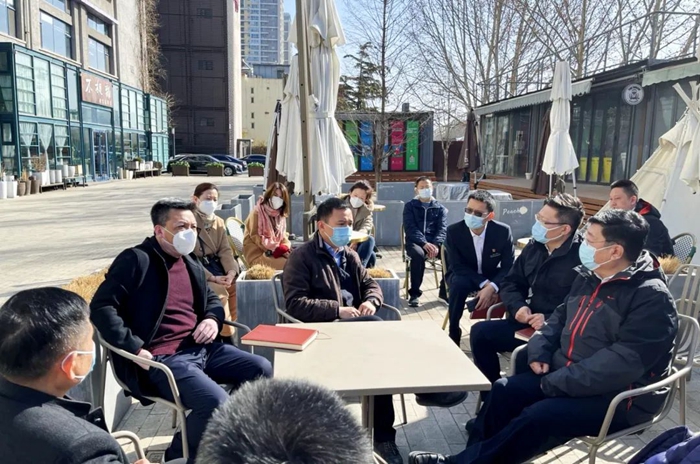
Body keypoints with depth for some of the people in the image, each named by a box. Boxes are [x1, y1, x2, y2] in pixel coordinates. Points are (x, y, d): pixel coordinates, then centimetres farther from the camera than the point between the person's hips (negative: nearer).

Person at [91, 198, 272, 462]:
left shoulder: (192, 266, 16)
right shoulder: (136, 260, -9)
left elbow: (212, 300, 28)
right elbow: (101, 307, -14)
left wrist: (213, 319, 4)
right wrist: (134, 348, -20)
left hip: (201, 349, 8)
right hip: (161, 359, -8)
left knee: (262, 370, -2)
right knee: (215, 402, -27)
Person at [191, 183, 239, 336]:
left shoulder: (219, 222, 12)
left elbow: (225, 250, 2)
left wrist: (231, 272, -18)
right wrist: (212, 278, -24)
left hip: (217, 266, 6)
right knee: (219, 292, -28)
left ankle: (236, 328, 0)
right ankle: (225, 335, -15)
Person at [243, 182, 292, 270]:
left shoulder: (280, 215, 13)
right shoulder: (257, 212, -7)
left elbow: (283, 236, 13)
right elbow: (256, 237, -13)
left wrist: (286, 248, -11)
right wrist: (279, 250, -19)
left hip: (276, 252, 7)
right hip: (258, 255, -7)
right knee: (288, 264, -29)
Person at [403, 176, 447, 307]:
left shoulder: (440, 208, 16)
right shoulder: (410, 206, 10)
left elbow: (442, 229, 2)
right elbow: (410, 228, -4)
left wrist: (436, 244, -20)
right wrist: (425, 243, -21)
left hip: (434, 242, 2)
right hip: (415, 242, -2)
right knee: (418, 254, -37)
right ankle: (414, 294, -25)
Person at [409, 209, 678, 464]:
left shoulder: (652, 298, -18)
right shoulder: (589, 277, 8)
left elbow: (624, 361, -26)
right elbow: (560, 318, 18)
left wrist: (557, 383, -23)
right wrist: (540, 351, -2)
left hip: (619, 396, -8)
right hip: (565, 374, 8)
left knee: (537, 417, -24)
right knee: (504, 390, -8)